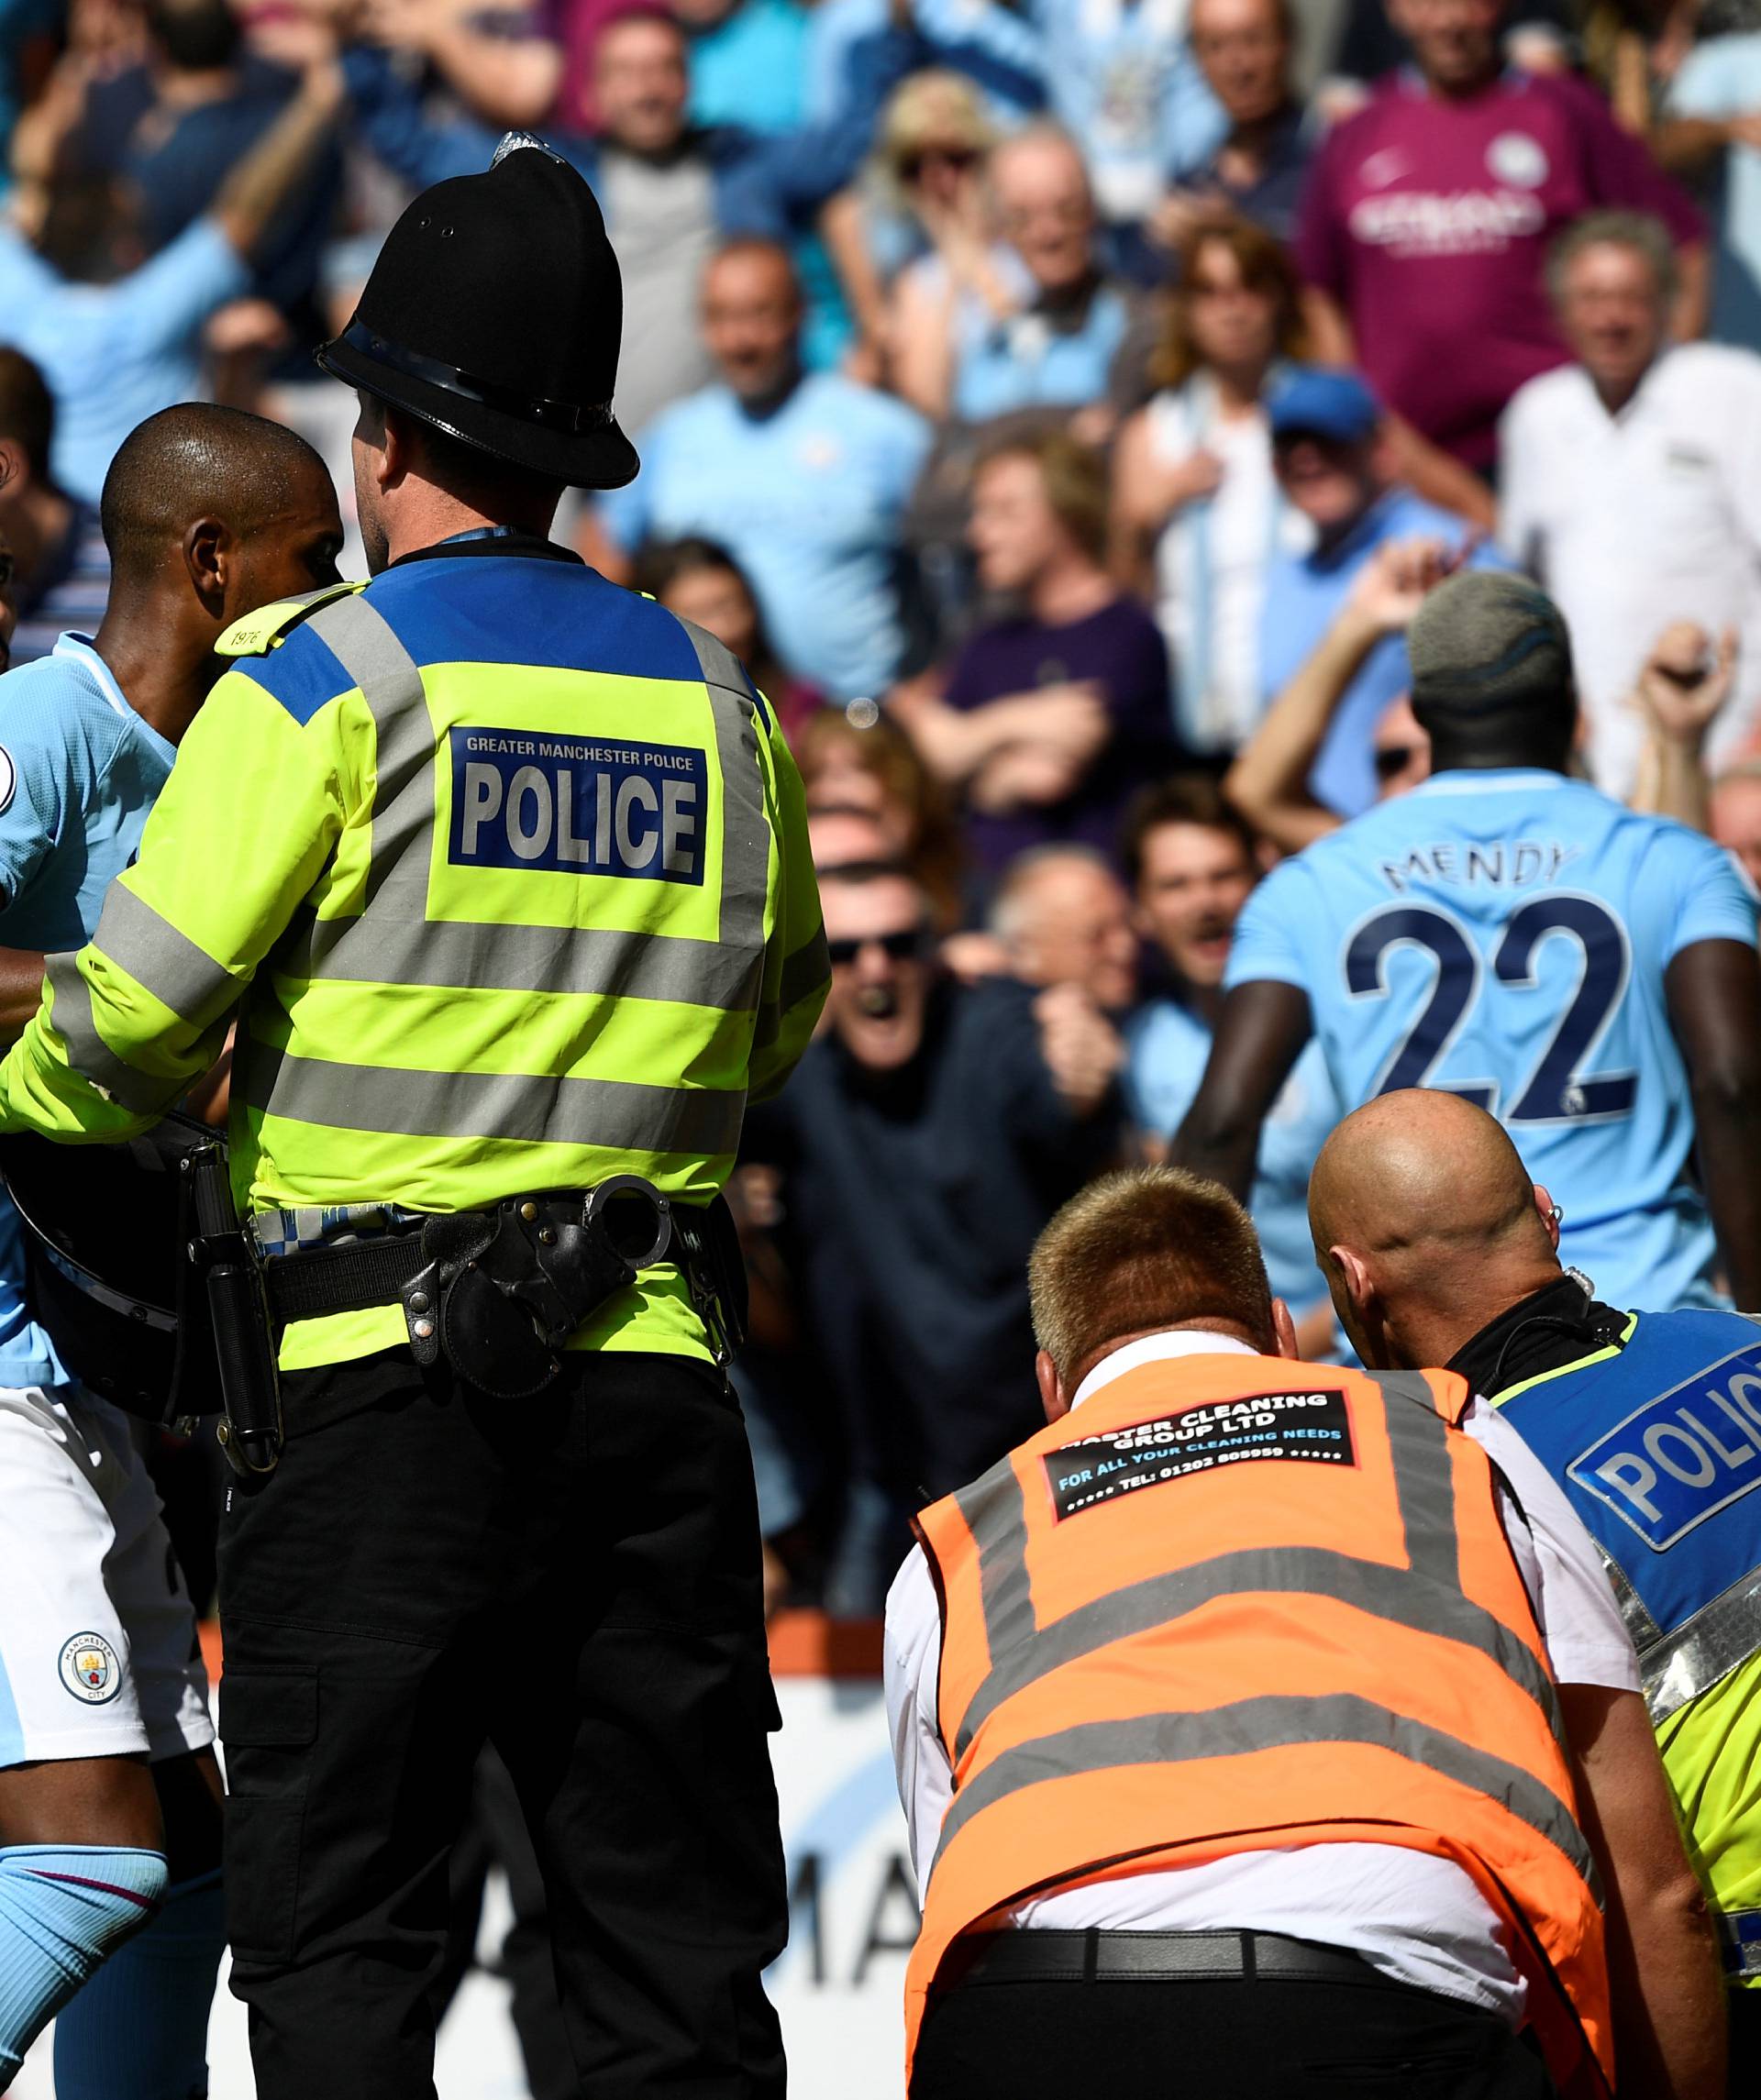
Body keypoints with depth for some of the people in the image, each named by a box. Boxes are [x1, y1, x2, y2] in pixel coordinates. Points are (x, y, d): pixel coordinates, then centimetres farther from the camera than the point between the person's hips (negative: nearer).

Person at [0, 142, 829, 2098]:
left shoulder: (329, 673, -5)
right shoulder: (711, 695, 11)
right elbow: (782, 1013, 21)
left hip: (387, 1370, -4)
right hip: (656, 1376, 4)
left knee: (336, 1930, -1)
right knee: (673, 1930, 8)